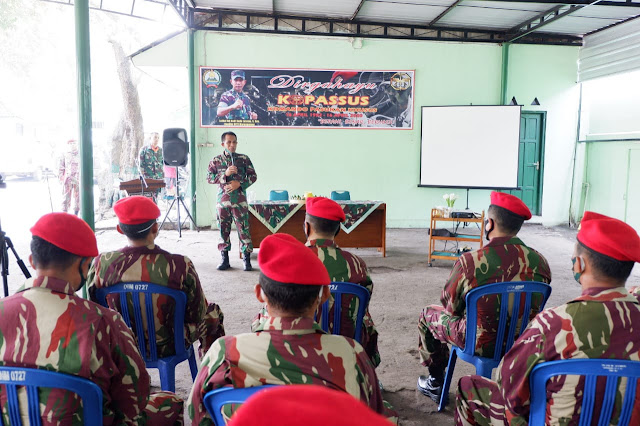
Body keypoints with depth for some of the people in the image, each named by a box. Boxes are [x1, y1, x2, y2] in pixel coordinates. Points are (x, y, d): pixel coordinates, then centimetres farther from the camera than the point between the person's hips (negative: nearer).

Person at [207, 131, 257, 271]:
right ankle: (224, 259, 17)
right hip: (222, 200, 2)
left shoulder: (244, 159, 4)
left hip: (240, 200, -1)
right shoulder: (216, 160, 7)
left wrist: (239, 184, -11)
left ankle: (247, 259, 6)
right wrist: (225, 174, -13)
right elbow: (209, 178, 1)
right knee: (223, 229, 6)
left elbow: (253, 176, 3)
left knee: (243, 229, -3)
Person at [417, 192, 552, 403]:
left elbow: (451, 305, -10)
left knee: (427, 314, 22)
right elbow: (534, 309, 2)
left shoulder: (469, 262, -25)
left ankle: (436, 383, 36)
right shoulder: (540, 262, -12)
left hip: (479, 345, -4)